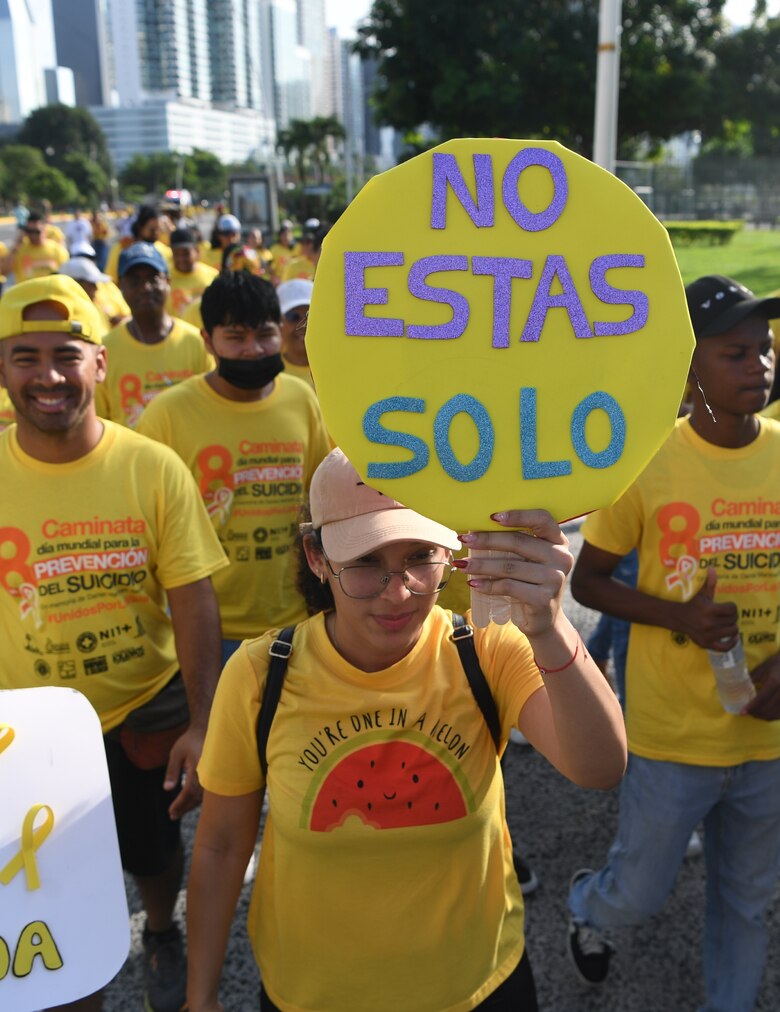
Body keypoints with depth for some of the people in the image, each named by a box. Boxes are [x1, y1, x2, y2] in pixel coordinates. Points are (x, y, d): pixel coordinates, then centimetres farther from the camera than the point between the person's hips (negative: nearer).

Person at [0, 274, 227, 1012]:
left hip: (148, 710, -1)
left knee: (154, 852, 24)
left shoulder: (154, 468, -16)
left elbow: (192, 603, -12)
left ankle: (162, 935, 57)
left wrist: (201, 725, -13)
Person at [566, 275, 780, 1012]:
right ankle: (586, 908, 48)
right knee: (639, 894, 14)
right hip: (672, 732, -3)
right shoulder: (648, 460, -13)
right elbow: (586, 582, -6)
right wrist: (677, 614, -21)